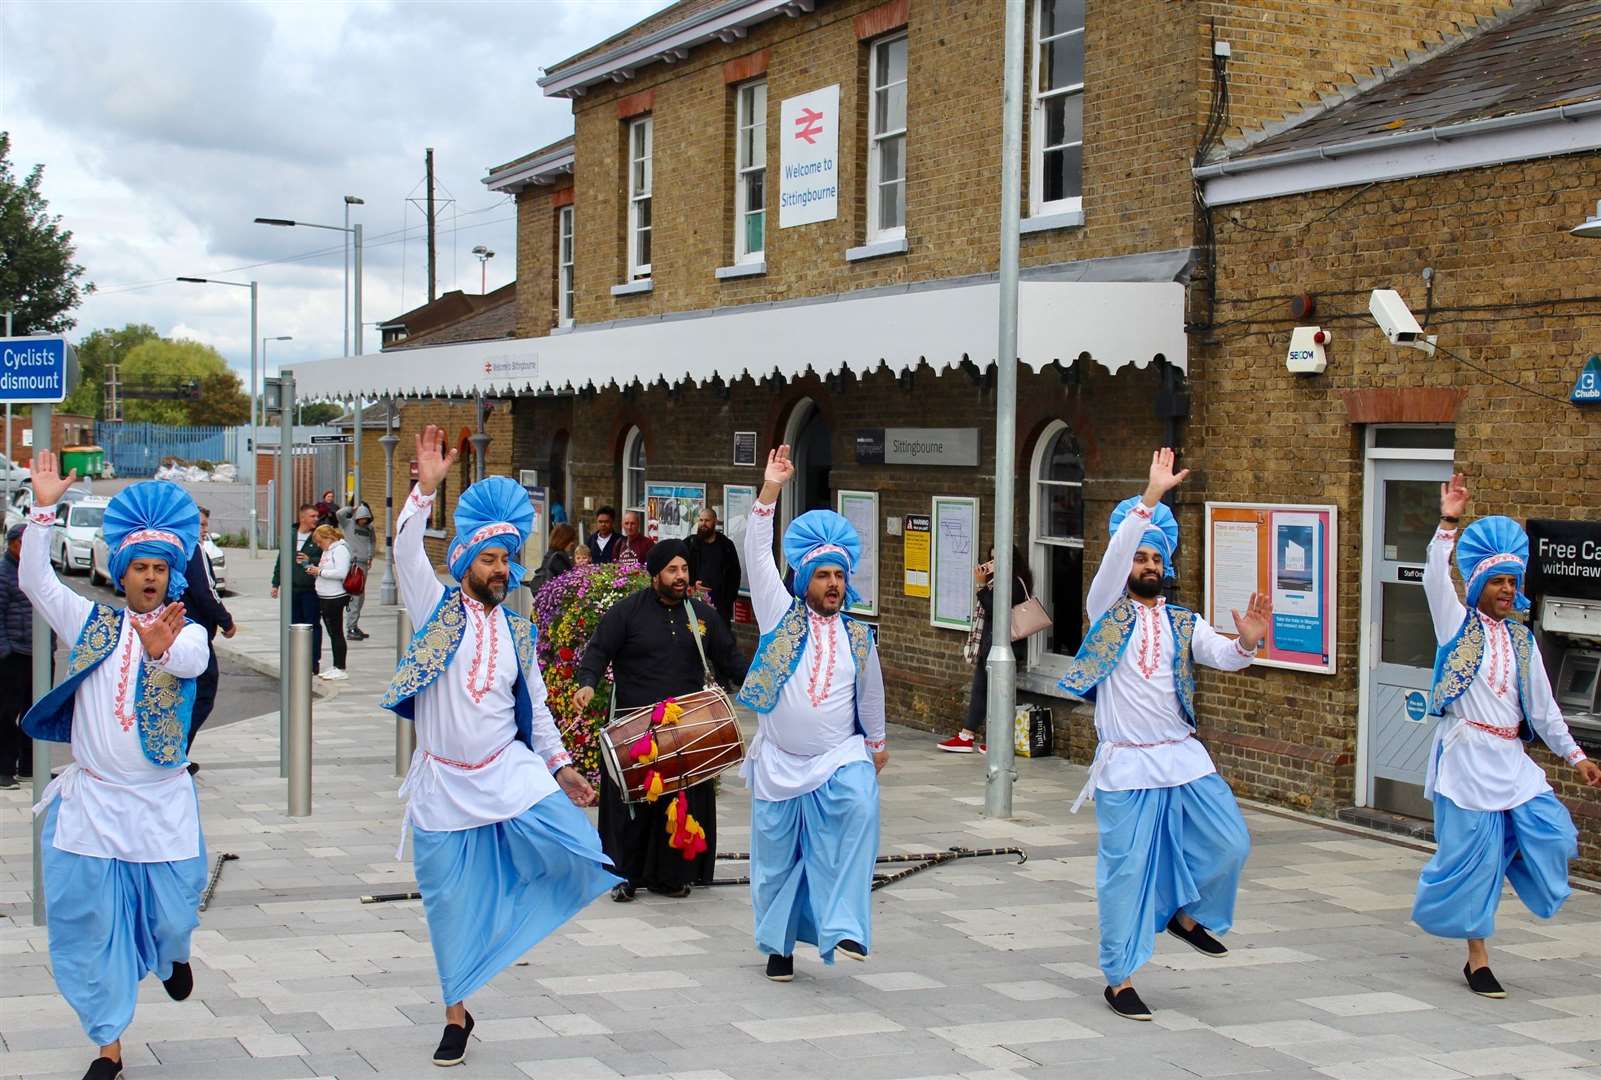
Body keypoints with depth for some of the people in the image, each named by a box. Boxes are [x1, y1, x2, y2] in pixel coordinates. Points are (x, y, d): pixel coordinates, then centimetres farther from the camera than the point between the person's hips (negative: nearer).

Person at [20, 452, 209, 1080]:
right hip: (90, 803, 1)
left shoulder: (186, 631, -2)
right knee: (89, 926, 3)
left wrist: (162, 650, -49)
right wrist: (44, 509, -15)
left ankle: (172, 956, 46)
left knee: (170, 915, 7)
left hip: (162, 804, -1)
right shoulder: (92, 624, 5)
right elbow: (35, 580, -5)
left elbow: (192, 661, -25)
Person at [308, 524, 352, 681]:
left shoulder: (340, 550, -13)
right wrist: (315, 570, 5)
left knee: (336, 633, -5)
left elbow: (341, 572, -24)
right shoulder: (326, 551, 16)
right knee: (332, 633, 12)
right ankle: (335, 668, 18)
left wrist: (320, 571, -17)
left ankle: (340, 669, 0)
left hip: (335, 598, -10)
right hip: (324, 597, 10)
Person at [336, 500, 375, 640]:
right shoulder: (348, 524, -4)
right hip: (352, 563, -7)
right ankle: (350, 629, -9)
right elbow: (339, 514, -21)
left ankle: (355, 626, 22)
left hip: (363, 564, 7)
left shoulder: (369, 527, 12)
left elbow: (373, 541, 26)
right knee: (354, 596, -11)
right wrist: (352, 508, -7)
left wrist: (370, 557, 16)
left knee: (360, 596, 12)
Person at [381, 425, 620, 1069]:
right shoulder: (436, 609, -2)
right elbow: (407, 552, -17)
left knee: (579, 851, -17)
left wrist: (560, 765, 9)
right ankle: (457, 1014, 21)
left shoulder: (517, 632, 9)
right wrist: (426, 489, -28)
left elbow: (536, 707, 17)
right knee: (451, 902, 5)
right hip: (445, 786, -2)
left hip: (512, 774, 2)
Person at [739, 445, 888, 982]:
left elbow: (871, 694, 22)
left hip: (840, 757, 0)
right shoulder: (780, 616, 0)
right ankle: (779, 944, 25)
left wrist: (876, 743, 29)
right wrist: (769, 491, -16)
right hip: (779, 761, 0)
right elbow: (758, 555, -8)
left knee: (859, 807, -28)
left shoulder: (858, 635, 8)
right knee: (777, 856, 6)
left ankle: (844, 926, -26)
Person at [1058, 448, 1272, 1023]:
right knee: (1126, 870, -2)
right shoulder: (1107, 611, 2)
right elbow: (1115, 555, -14)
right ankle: (1119, 980, 8)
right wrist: (1152, 496, -20)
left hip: (1183, 758, 4)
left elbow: (1223, 656, -4)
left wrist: (1247, 641, -26)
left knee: (1229, 845, -3)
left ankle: (1187, 913, 26)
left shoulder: (1184, 623, 12)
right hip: (1126, 765, -4)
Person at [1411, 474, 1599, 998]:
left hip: (1511, 759, 5)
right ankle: (1477, 961, 7)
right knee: (1474, 853, -4)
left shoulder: (1522, 639, 15)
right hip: (1468, 756, -5)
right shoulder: (1458, 625, 2)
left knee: (1551, 834, -8)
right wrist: (1447, 525, -24)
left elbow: (1542, 705, 17)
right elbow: (1435, 580, -15)